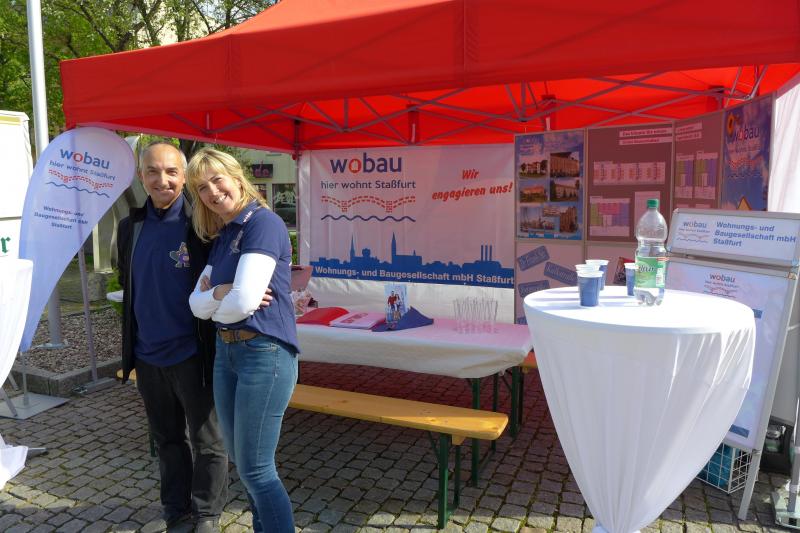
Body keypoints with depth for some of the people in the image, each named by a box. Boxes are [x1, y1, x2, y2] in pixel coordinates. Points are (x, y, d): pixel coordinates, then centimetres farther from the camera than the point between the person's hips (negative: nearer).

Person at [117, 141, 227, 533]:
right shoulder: (130, 227, 6)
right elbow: (127, 284, 18)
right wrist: (132, 340, 13)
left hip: (191, 354, -5)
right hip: (147, 355, 6)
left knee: (206, 440, 10)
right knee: (167, 439, 20)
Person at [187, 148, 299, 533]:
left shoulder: (263, 223, -15)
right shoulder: (220, 237, 12)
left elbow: (244, 301, -22)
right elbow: (197, 303, 7)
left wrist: (215, 305, -1)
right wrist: (221, 293, -14)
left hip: (265, 354, -9)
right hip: (226, 352, 9)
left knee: (256, 468, 0)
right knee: (240, 459, 19)